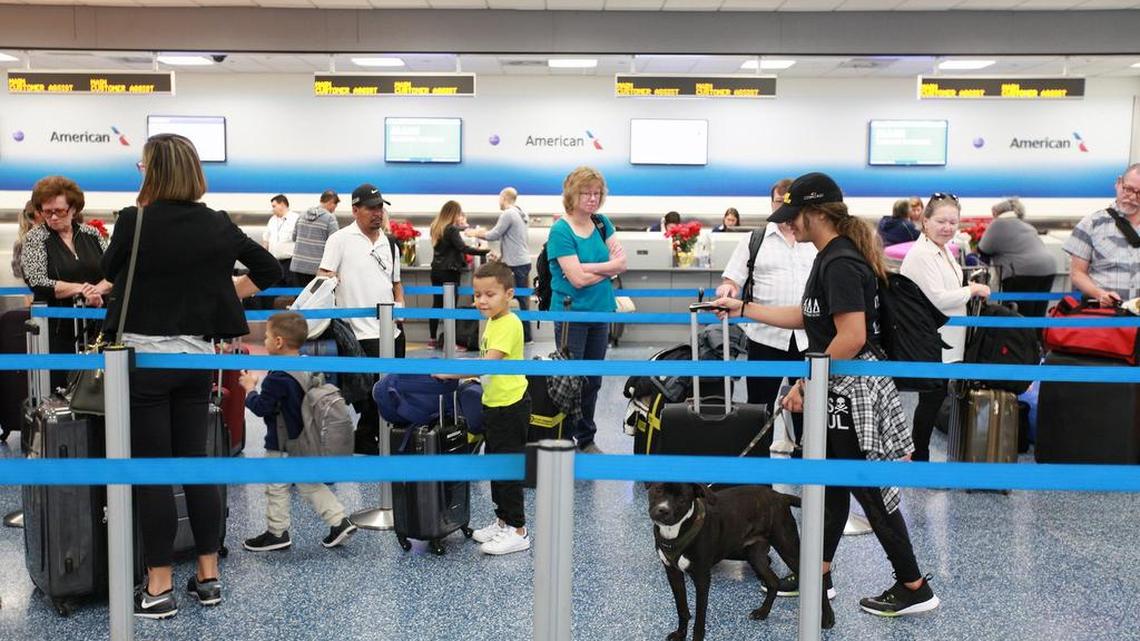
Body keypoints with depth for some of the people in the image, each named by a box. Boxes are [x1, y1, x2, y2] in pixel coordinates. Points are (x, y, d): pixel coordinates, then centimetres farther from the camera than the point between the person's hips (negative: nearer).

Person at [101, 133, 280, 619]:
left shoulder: (134, 222, -11)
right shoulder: (217, 225, 1)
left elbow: (109, 273, 8)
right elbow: (270, 271, 11)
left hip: (144, 356, -4)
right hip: (196, 355, 4)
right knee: (195, 462, 12)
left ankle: (159, 588, 8)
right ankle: (208, 576, 18)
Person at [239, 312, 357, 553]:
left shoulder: (278, 377, -23)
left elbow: (261, 407, -21)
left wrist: (249, 387, -3)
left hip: (281, 444, -8)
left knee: (276, 487, 8)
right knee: (309, 483, 17)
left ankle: (277, 533, 18)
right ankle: (339, 521, 10)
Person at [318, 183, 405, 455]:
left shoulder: (390, 244, 16)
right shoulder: (341, 239, -3)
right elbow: (323, 275, -6)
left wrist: (400, 303, 7)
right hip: (361, 332, -7)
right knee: (371, 393, -9)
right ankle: (366, 442, 6)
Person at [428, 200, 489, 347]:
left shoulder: (436, 228, 10)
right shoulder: (452, 229, -14)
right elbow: (463, 248, -21)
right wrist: (484, 251, -22)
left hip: (436, 269, 7)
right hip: (449, 271, -7)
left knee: (437, 303, 10)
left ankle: (433, 338, 12)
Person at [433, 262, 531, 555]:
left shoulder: (509, 324, -21)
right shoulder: (493, 321, 9)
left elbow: (488, 362, -29)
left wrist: (449, 373, -28)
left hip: (511, 406, -10)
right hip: (494, 404, 10)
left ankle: (518, 531, 7)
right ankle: (503, 521, 31)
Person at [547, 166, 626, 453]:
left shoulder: (602, 223, 6)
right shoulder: (561, 230, -12)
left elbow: (621, 263, -2)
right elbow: (577, 278, -19)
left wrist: (589, 267, -15)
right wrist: (609, 267, -7)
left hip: (601, 312, 6)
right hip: (571, 313, -6)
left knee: (593, 380, 13)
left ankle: (586, 438, 25)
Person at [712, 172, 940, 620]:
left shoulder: (840, 263, -21)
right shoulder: (832, 257, 10)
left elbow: (852, 337, -27)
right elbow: (806, 317, 18)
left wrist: (805, 384, -20)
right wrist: (743, 309, 18)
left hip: (853, 393, -10)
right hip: (838, 392, 10)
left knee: (870, 490, 0)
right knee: (830, 484, 17)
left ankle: (914, 587, 12)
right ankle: (818, 574, 29)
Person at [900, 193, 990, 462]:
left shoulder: (945, 252, 14)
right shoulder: (921, 255, -17)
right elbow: (937, 299, -22)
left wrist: (972, 290, 11)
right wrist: (972, 290, -11)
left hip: (946, 343, 10)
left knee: (934, 400, 14)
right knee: (931, 400, -2)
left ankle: (919, 456, 24)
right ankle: (919, 457, 9)